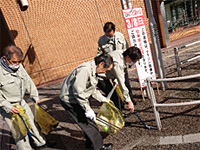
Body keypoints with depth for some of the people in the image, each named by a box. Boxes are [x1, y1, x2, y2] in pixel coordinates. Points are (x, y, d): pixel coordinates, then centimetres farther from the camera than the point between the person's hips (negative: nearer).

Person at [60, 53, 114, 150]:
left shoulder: (93, 71, 5)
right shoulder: (85, 70, -29)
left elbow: (92, 89, 18)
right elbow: (78, 92, -30)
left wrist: (102, 99, 17)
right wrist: (88, 109, -25)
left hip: (78, 98, 10)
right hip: (70, 100, -10)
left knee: (89, 121, 18)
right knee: (89, 124, 0)